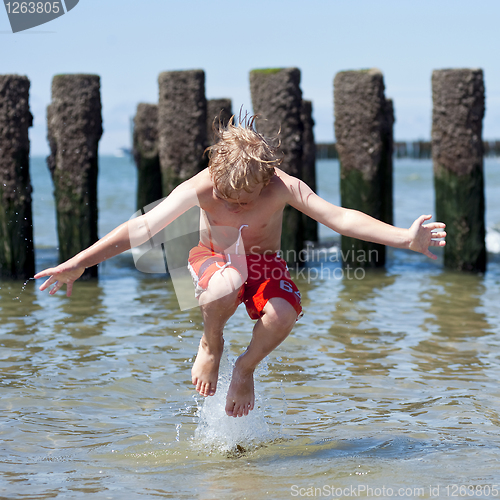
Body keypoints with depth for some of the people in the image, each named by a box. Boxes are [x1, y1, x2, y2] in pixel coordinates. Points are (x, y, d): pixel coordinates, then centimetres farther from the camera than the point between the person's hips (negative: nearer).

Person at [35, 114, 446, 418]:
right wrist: (77, 264, -23)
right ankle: (211, 345, -4)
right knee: (225, 286, -40)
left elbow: (340, 217, -29)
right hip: (213, 259, -1)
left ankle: (247, 367, 1)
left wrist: (405, 238, -39)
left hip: (264, 264, 1)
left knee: (282, 315, -34)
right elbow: (142, 229, -22)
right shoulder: (200, 188, -25)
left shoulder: (283, 187, -26)